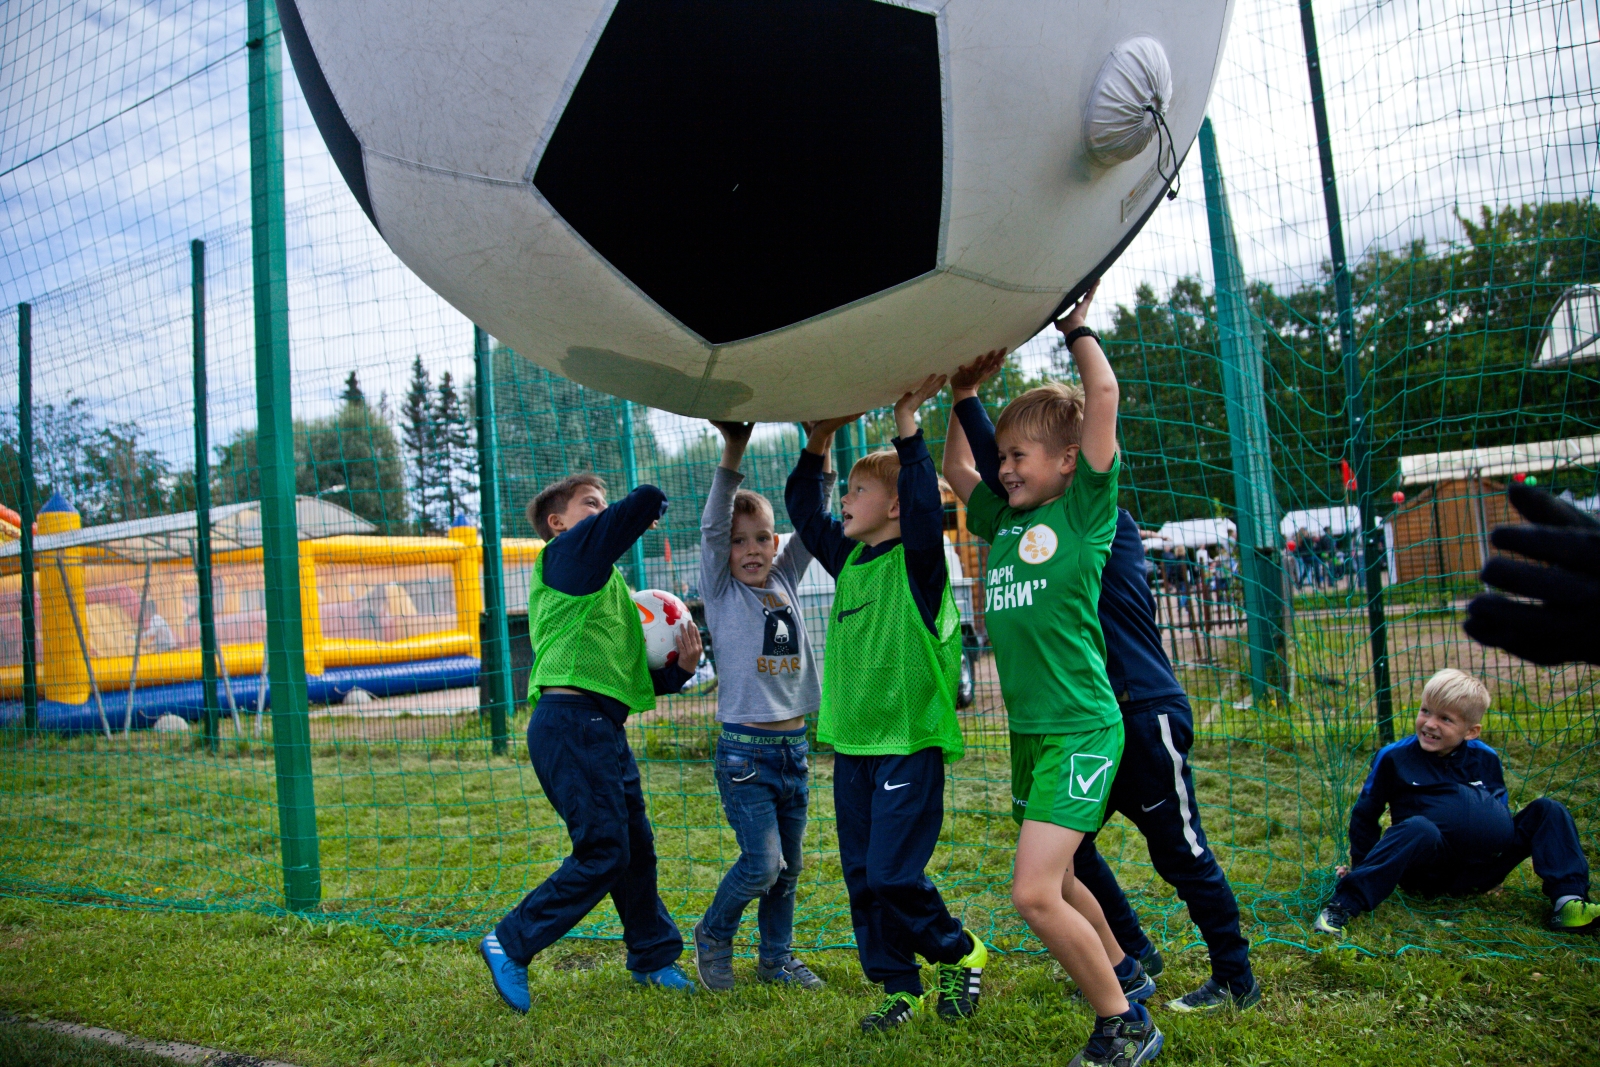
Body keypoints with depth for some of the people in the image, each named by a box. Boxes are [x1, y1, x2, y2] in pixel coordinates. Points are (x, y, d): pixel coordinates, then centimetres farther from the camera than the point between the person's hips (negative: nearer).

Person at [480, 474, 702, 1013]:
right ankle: (510, 944, 6)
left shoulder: (605, 585, 24)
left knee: (635, 848, 16)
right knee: (602, 854, -9)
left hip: (603, 730, 10)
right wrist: (648, 505, 9)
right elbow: (646, 500, -14)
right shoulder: (570, 552, -2)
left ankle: (653, 958, 31)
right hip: (572, 723, -10)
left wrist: (679, 668, 6)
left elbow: (637, 678, 24)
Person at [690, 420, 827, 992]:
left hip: (793, 747, 5)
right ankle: (713, 935, 18)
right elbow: (711, 527, -17)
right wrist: (733, 452, -26)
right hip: (745, 750, -5)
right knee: (762, 863, -8)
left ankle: (776, 956, 30)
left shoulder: (785, 581, 9)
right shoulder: (722, 591, -3)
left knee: (788, 865, 13)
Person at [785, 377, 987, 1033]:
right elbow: (802, 510, 17)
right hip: (852, 744, 8)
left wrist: (907, 420, -24)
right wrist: (820, 440, 9)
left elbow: (924, 499, -25)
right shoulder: (848, 558, 11)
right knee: (862, 876, 10)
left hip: (909, 743, -7)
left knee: (894, 874, -8)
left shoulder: (916, 559, -8)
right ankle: (899, 987, 23)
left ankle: (961, 957, 17)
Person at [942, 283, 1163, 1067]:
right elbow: (954, 466, 26)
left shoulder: (1084, 511, -6)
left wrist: (1077, 327, 1)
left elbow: (1103, 396, -12)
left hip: (1081, 728, -8)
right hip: (1027, 730, 8)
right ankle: (1122, 973, 45)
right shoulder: (1004, 520, 11)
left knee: (1036, 894, -14)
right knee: (1053, 882, 21)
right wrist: (967, 391, 18)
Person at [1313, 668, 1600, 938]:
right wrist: (1362, 866, 7)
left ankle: (1568, 902, -13)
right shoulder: (1393, 758, -3)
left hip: (1483, 873, 5)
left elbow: (1500, 813, 24)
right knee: (1419, 828, -39)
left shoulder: (1486, 759, 9)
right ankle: (1344, 906, -43)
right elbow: (1364, 814, 5)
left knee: (1548, 811, -1)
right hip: (1429, 874, -5)